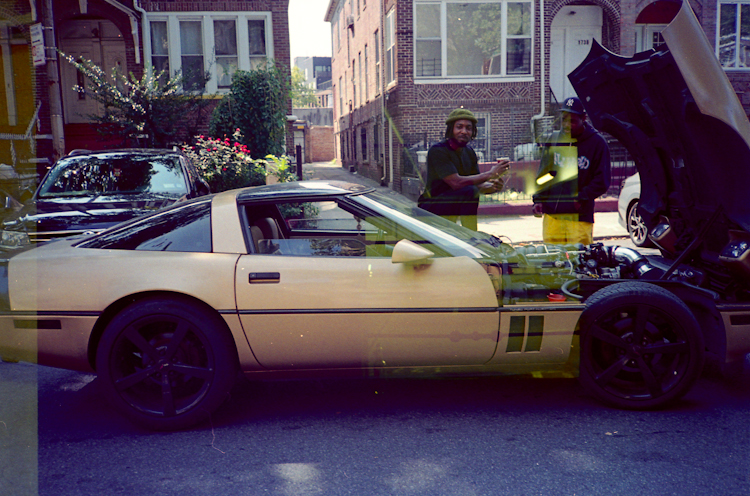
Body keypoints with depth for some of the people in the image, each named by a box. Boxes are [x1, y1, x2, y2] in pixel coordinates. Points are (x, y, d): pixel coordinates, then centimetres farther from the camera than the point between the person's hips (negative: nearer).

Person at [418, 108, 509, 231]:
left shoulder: (469, 152, 9)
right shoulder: (437, 151, -17)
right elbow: (456, 183, -28)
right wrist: (490, 174, -25)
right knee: (469, 191, -26)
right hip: (430, 207, -9)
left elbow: (479, 185, 4)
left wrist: (493, 186, -20)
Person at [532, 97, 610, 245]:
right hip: (551, 215, 4)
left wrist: (582, 197, -15)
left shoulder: (597, 143, -2)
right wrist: (538, 199, 3)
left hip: (580, 217, -3)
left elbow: (601, 182, -2)